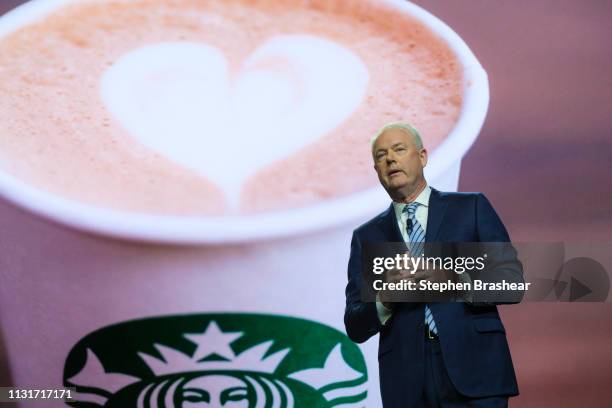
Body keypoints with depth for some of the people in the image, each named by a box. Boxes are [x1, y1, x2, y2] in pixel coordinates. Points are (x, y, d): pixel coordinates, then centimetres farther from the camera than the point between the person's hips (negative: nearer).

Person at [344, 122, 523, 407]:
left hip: (473, 369, -1)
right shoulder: (366, 236, 12)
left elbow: (512, 281, 0)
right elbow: (355, 328, 9)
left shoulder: (472, 208, 7)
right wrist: (384, 299, -11)